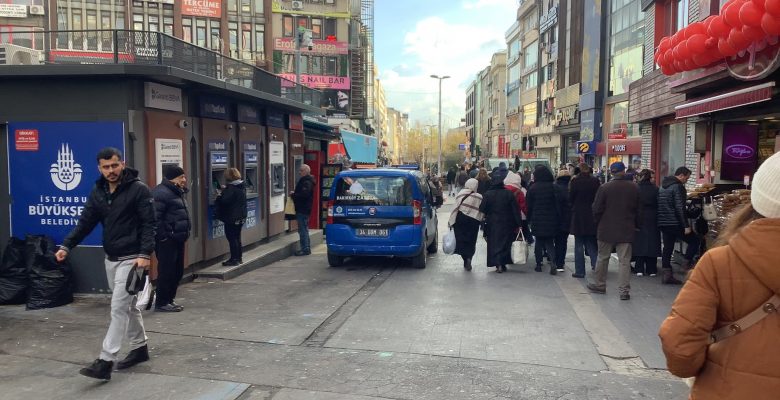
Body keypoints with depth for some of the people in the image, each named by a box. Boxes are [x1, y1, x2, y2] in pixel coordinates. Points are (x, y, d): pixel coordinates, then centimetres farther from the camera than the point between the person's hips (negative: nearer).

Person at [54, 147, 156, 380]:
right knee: (128, 306, 16)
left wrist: (145, 254, -23)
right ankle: (139, 348, 30)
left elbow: (149, 224, -14)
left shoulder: (138, 189, -11)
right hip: (111, 259, 7)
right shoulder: (97, 192, 7)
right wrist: (67, 246, -7)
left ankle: (105, 361, -5)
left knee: (119, 308, -8)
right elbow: (85, 222, 6)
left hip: (131, 259, -7)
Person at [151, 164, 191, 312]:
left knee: (177, 271, 14)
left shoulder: (176, 192, 18)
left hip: (177, 239, 10)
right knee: (167, 271, -4)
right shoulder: (161, 193, -15)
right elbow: (155, 218, -22)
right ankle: (161, 303, 6)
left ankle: (169, 299, 25)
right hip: (167, 241, -10)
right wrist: (163, 236, -21)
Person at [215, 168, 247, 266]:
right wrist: (225, 190, 18)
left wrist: (219, 195, -6)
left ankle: (234, 259, 2)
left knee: (231, 239, -1)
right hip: (241, 216, 9)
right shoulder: (241, 187, 8)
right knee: (237, 237, 16)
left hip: (231, 218, -9)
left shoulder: (231, 188, -19)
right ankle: (238, 258, 23)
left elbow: (224, 201, -25)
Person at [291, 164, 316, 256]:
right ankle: (307, 248, 23)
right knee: (304, 229, 16)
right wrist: (294, 194, 7)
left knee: (302, 229, -8)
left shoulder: (306, 182, -16)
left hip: (303, 210, -11)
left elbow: (304, 194, -28)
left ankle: (305, 249, -5)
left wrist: (293, 194, -16)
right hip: (303, 209, 11)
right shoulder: (304, 181, 17)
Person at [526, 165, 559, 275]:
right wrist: (557, 218, 9)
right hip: (551, 220, 1)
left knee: (538, 242, 11)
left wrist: (529, 218, 10)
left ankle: (539, 264, 13)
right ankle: (553, 261, -12)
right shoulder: (553, 187, -3)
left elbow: (529, 205, -1)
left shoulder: (533, 188, -5)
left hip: (537, 220, -1)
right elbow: (557, 204, 0)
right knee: (549, 242, 9)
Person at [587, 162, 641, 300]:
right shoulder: (634, 188, -1)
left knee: (603, 258, 13)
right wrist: (636, 225, 18)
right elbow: (638, 209, 7)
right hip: (626, 230, 2)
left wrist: (598, 223, 9)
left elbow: (597, 209, -8)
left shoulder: (604, 188, -11)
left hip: (606, 229, -1)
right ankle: (624, 290, 1)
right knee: (624, 260, 3)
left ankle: (599, 285, 24)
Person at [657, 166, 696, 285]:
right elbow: (680, 208, -18)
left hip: (663, 223, 8)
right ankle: (686, 264, 0)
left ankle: (666, 274, 8)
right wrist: (686, 226, -17)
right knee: (694, 241, 5)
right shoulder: (678, 187, -12)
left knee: (667, 248, 10)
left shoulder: (663, 186, 15)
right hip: (675, 223, -8)